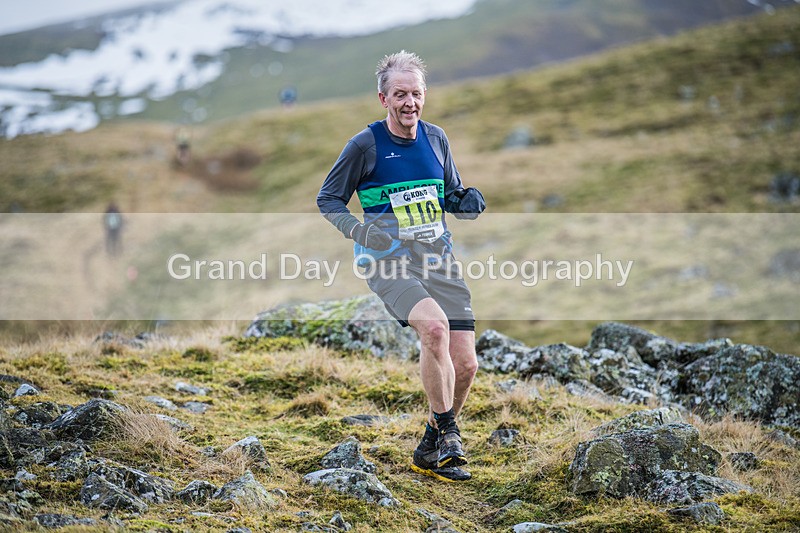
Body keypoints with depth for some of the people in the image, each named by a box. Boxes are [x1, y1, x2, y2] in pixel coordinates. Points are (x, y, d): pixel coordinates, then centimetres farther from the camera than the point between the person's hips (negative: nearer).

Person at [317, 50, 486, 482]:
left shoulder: (436, 138, 10)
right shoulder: (365, 145, -4)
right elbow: (327, 200, 3)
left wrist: (468, 203, -1)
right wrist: (360, 229, -15)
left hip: (438, 257, 5)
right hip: (387, 259, -5)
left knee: (465, 364, -2)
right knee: (433, 325, -33)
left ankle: (429, 452, 21)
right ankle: (448, 432, -16)